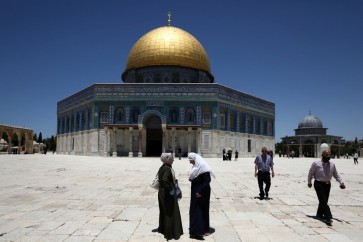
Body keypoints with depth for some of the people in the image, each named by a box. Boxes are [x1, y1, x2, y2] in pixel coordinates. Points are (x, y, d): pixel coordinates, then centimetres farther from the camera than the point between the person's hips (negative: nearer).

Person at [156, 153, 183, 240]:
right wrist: (171, 188, -25)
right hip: (168, 193, -9)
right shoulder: (167, 169, -23)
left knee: (164, 211, 22)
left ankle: (163, 228, 37)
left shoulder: (163, 167, 5)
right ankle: (171, 232, 12)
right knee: (171, 212, 2)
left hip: (162, 192, 9)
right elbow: (164, 180, -36)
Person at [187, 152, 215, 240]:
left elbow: (207, 180, -23)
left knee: (201, 209, -4)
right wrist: (191, 178, 0)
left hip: (202, 192, -9)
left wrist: (200, 192, -23)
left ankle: (199, 231, 3)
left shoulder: (203, 166, -18)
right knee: (194, 209, 15)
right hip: (195, 191, 9)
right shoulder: (196, 166, 8)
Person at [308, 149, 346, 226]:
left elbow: (336, 174, 9)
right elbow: (311, 173, 0)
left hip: (327, 184, 5)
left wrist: (341, 182, -5)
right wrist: (309, 182, 6)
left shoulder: (332, 165, 3)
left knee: (324, 201, 14)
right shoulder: (316, 163, -10)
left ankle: (319, 214, 33)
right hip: (319, 184, -5)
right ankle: (328, 217, -12)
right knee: (323, 201, -11)